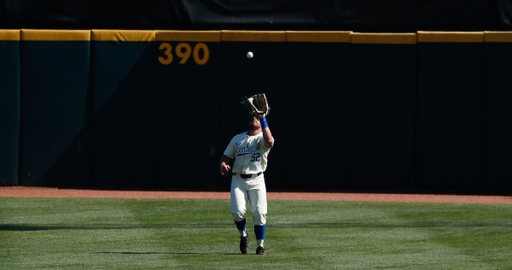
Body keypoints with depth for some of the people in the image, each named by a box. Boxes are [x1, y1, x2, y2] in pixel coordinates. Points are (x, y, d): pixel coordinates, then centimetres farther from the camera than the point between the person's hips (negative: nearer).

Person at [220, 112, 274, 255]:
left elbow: (269, 141, -22)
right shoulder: (237, 139, 17)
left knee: (259, 213, -12)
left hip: (256, 180, -2)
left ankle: (260, 246, 3)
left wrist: (263, 119, -18)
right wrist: (223, 165, -8)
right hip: (238, 181, 2)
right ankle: (243, 235, 14)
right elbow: (226, 156, 17)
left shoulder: (263, 138, 4)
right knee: (237, 212, -16)